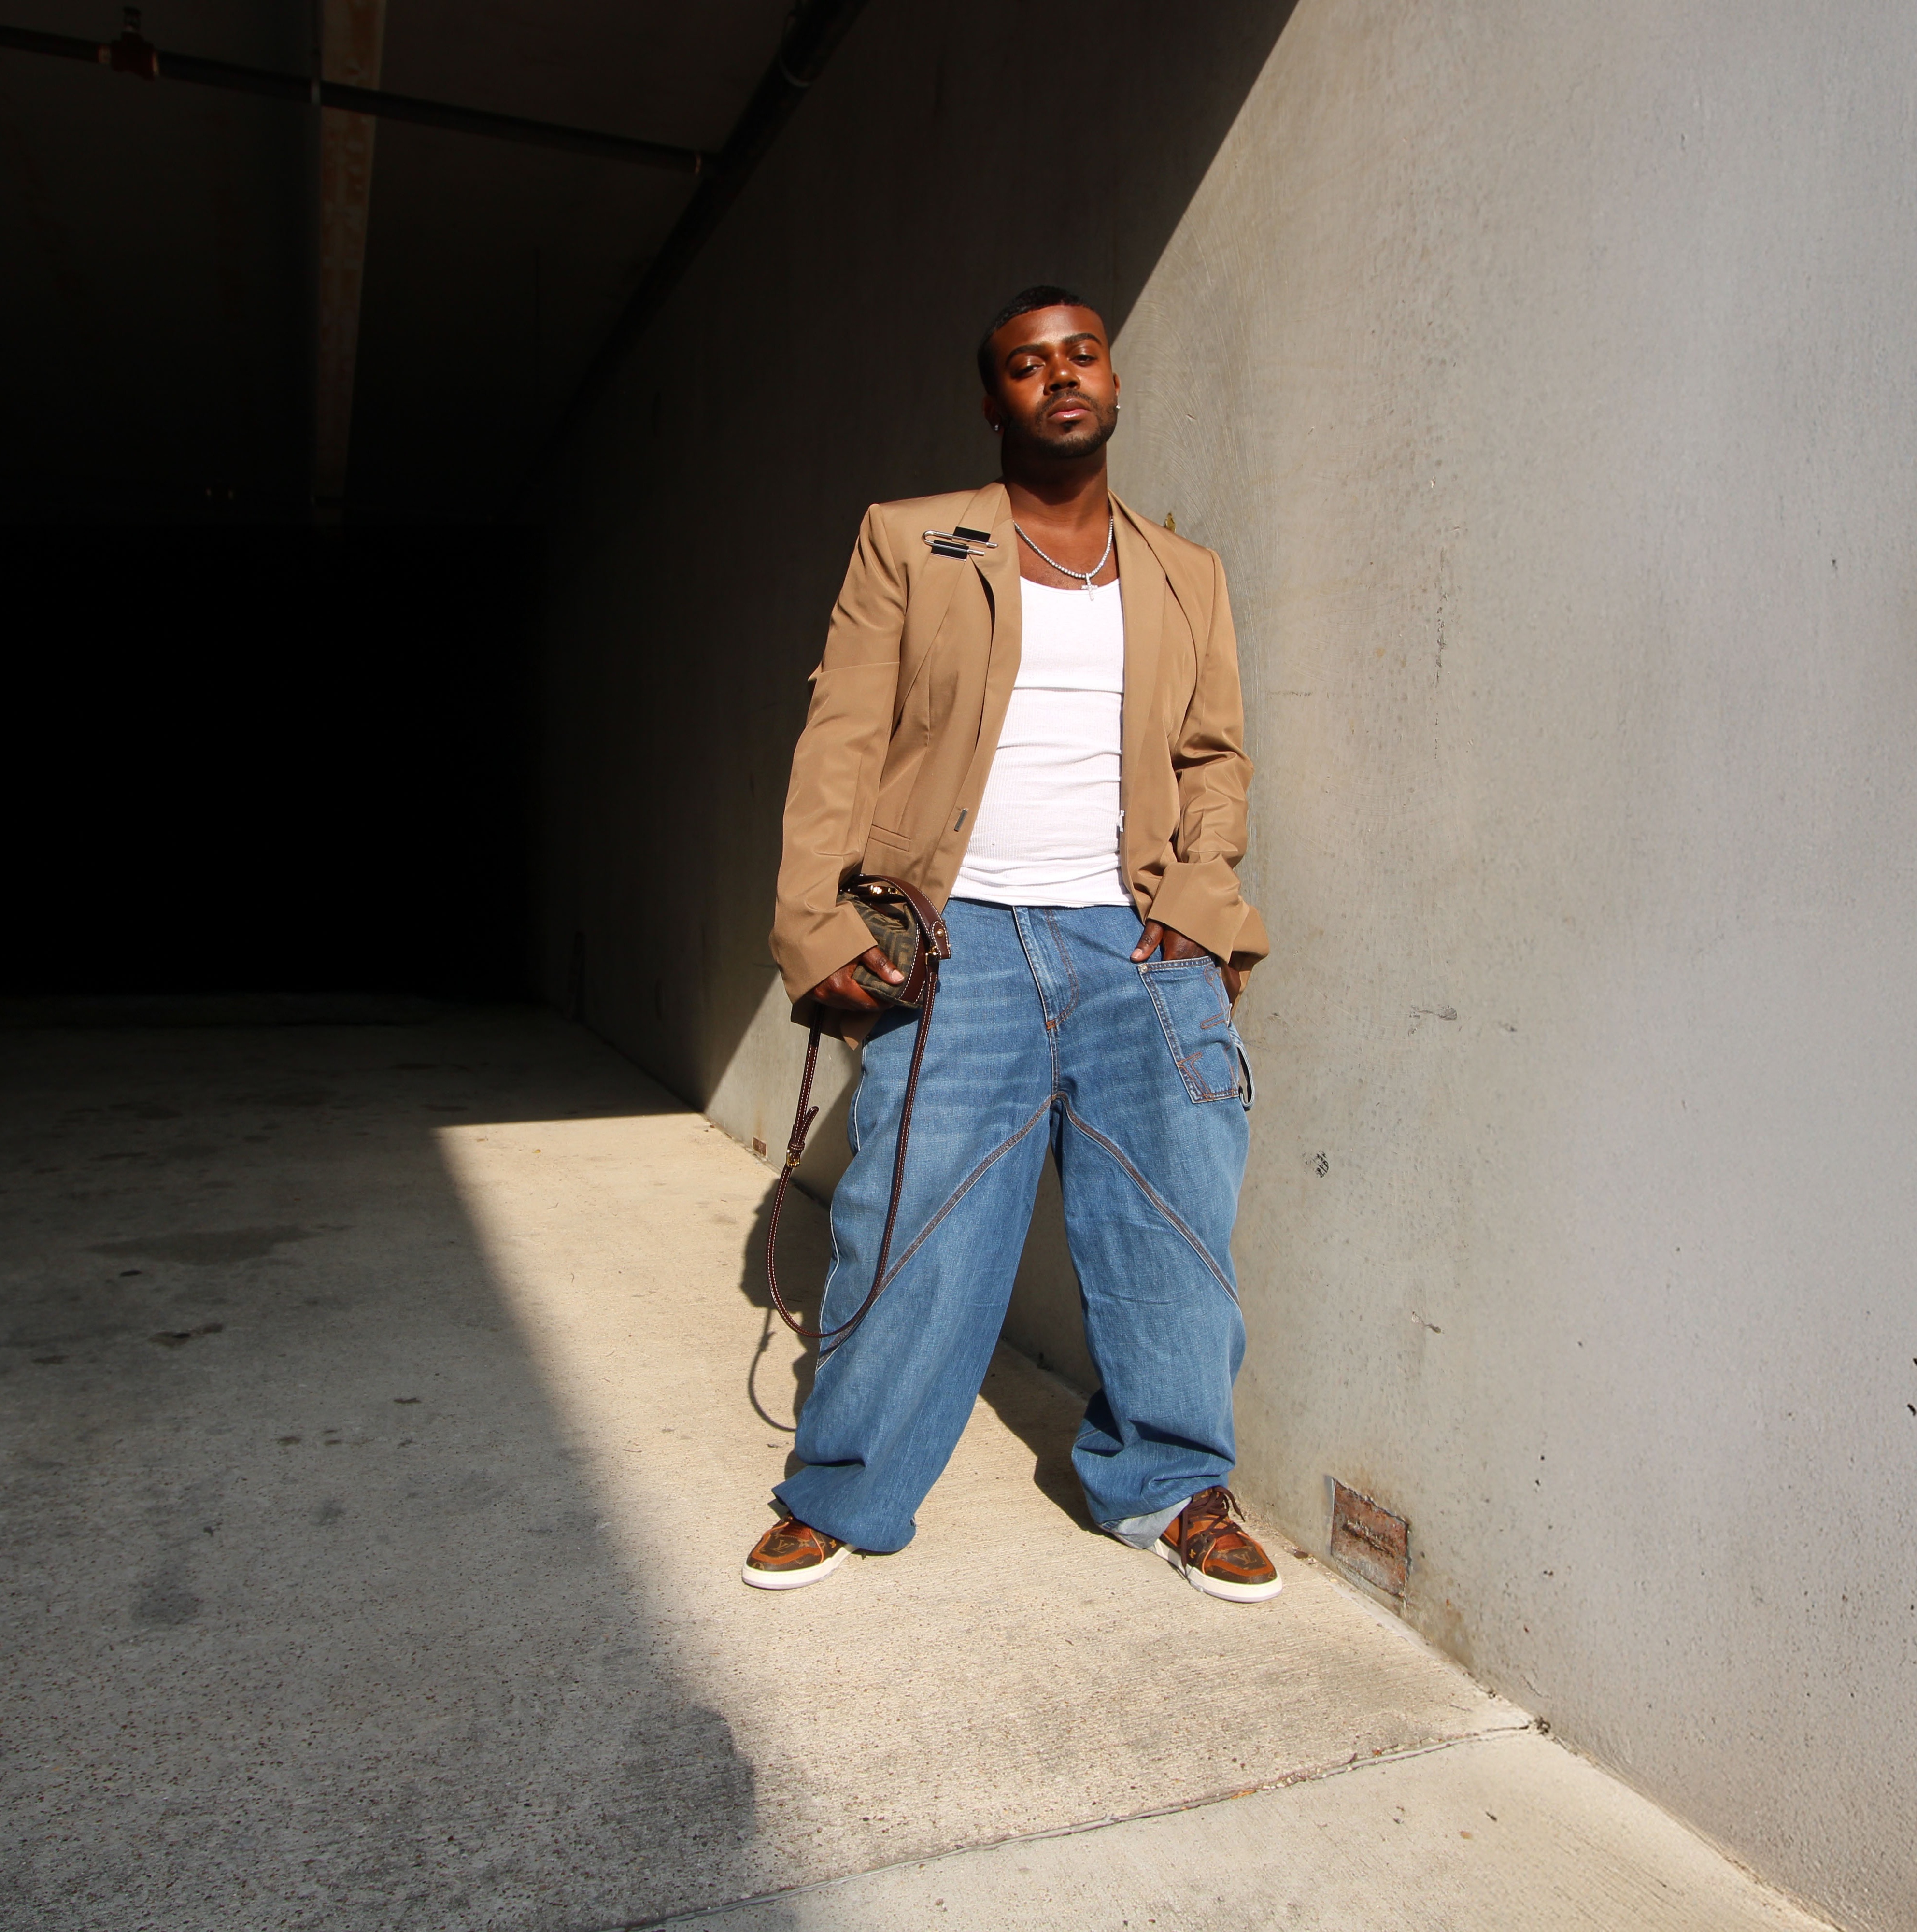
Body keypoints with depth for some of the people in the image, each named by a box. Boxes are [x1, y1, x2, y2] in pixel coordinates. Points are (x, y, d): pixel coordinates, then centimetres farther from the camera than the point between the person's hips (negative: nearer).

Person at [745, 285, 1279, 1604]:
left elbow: (1217, 756, 17)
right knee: (911, 1229, 0)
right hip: (960, 938, -2)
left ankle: (1171, 1486, 26)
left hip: (1141, 946, 3)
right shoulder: (908, 547, 8)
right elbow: (842, 745, 2)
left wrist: (1195, 894, -1)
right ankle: (845, 1497, 21)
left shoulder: (1188, 579, 17)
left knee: (1175, 1229, 4)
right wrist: (818, 926, -8)